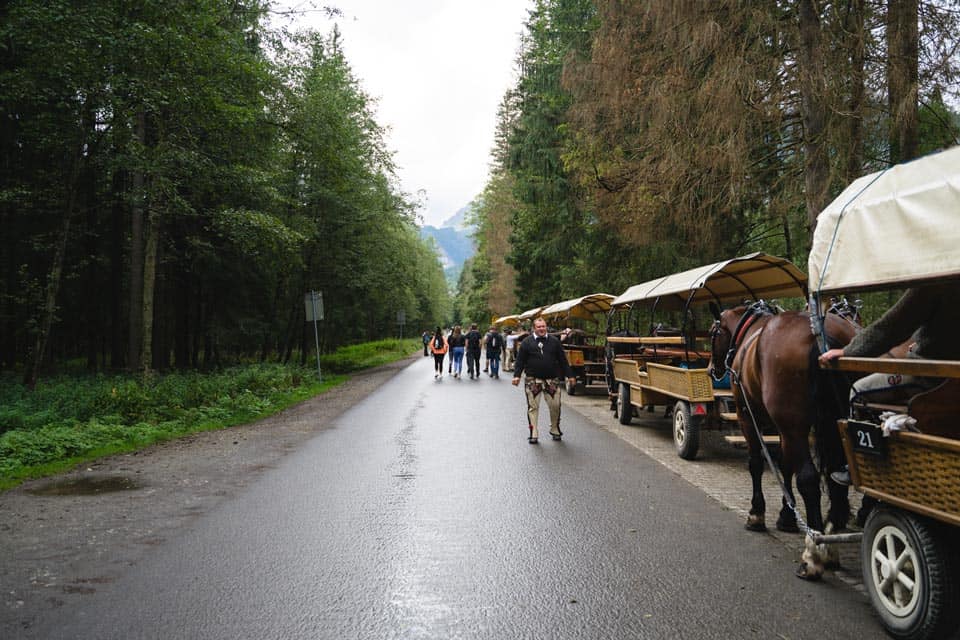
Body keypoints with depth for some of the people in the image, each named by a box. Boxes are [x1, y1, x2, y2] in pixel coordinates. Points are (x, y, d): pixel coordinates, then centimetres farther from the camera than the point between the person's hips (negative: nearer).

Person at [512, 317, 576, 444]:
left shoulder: (554, 341, 7)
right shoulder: (527, 342, 2)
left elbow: (563, 360, 9)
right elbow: (520, 360, 0)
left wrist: (569, 375, 7)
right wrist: (516, 375, -10)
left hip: (551, 379, 2)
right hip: (532, 380, -1)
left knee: (555, 405, 1)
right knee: (533, 407, 1)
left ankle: (555, 430, 22)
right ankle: (533, 434, 10)